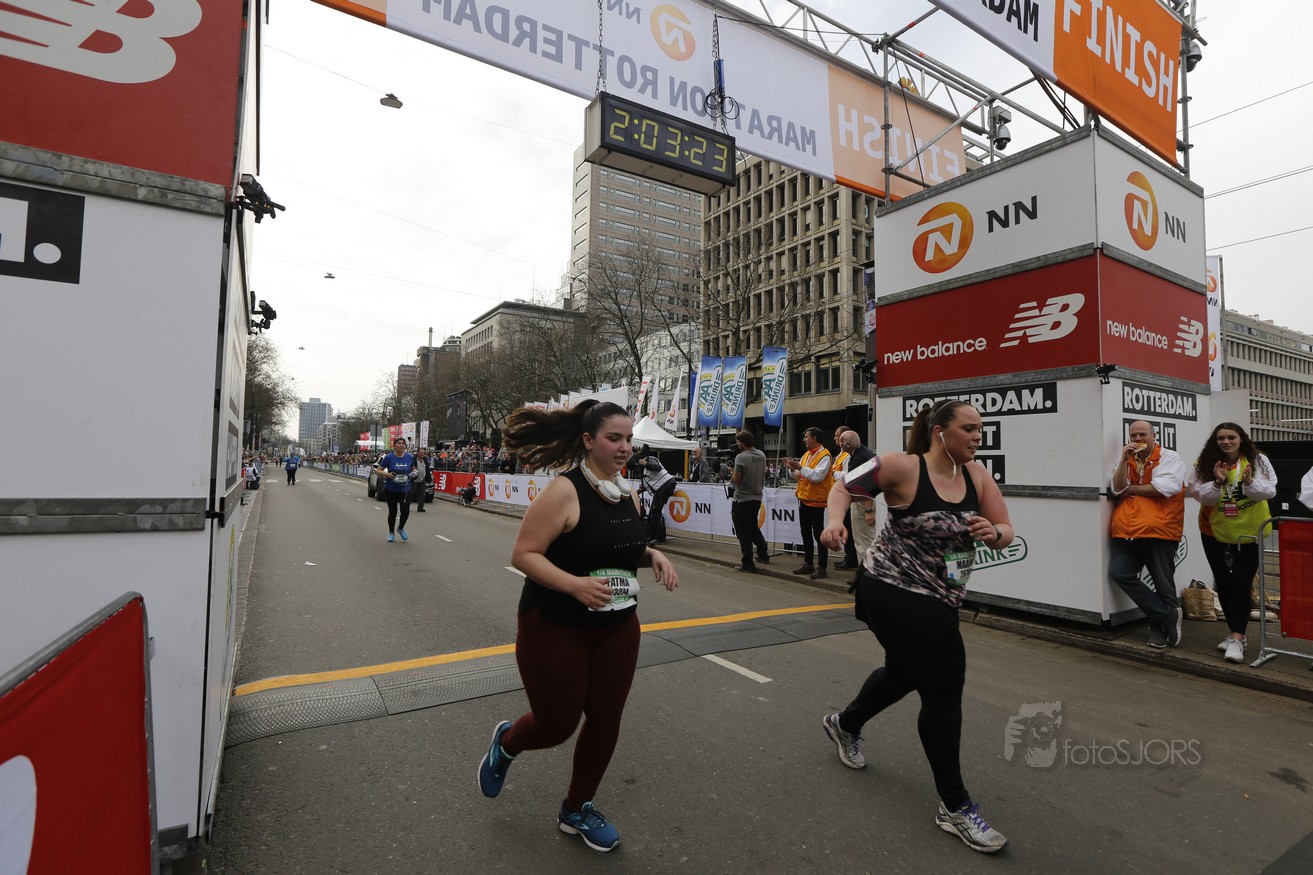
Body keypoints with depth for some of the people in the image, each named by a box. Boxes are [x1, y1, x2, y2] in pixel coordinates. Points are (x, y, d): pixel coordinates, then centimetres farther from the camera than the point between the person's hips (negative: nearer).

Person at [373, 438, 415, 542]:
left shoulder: (409, 457, 1)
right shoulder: (389, 457, -7)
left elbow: (413, 469, 16)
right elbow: (378, 470, -2)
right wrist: (387, 474, -20)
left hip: (405, 489, 1)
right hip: (391, 489, -1)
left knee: (405, 510, -10)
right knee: (392, 511, 7)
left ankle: (401, 529, 20)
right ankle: (391, 533, 28)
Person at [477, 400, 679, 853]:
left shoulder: (627, 495, 2)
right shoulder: (564, 491, -20)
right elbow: (523, 554, -20)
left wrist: (652, 555, -3)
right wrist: (574, 584, -33)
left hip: (618, 628, 6)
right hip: (555, 629, -6)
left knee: (605, 720, 11)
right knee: (557, 725, 7)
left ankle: (577, 808, 38)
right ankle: (505, 743, 44)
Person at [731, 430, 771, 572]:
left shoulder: (741, 457, -17)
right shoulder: (761, 455, 5)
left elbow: (736, 479, -16)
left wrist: (734, 470, 2)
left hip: (742, 499, -7)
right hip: (757, 497, 7)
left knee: (744, 533, 1)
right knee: (754, 527, 24)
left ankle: (748, 564, 5)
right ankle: (763, 555, 29)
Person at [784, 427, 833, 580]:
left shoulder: (824, 455, -13)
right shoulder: (806, 454, 13)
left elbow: (818, 476, -24)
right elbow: (798, 475, 15)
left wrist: (800, 467, -23)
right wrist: (792, 468, -4)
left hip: (816, 501, -8)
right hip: (803, 499, 8)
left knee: (818, 534, -3)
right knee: (806, 533, 14)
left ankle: (822, 568, 4)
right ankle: (808, 564, 24)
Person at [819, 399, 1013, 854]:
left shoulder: (976, 475, -2)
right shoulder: (903, 467, -18)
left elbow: (1006, 532, 2)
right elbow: (844, 487, -11)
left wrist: (993, 533, -22)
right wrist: (835, 521, -30)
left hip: (937, 601, 8)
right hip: (893, 592, -8)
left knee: (905, 672, 25)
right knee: (943, 686, -5)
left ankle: (845, 724, 54)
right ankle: (955, 807, 16)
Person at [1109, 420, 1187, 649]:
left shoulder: (1170, 458, 1)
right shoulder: (1126, 460, 14)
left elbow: (1164, 488, -15)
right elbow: (1117, 489, -1)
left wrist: (1129, 489, -4)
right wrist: (1124, 460, -8)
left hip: (1159, 532, -4)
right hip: (1128, 532, 4)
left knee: (1163, 584, 5)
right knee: (1119, 573, -9)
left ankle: (1159, 626, 23)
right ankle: (1169, 615, 3)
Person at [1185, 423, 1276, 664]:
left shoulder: (1258, 461, -7)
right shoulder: (1205, 464, -6)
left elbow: (1269, 491, -14)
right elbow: (1202, 496, -10)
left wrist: (1249, 482, -33)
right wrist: (1218, 482, -27)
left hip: (1249, 533, -2)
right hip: (1215, 534, 2)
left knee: (1240, 583, -7)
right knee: (1223, 584, 10)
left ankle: (1237, 639, -5)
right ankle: (1237, 633, 25)